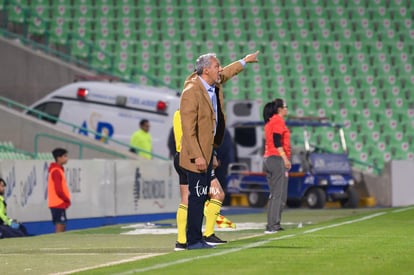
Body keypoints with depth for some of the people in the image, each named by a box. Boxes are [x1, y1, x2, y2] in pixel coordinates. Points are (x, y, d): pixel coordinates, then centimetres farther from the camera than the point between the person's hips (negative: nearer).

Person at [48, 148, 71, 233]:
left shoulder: (58, 170, 16)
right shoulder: (56, 171, -14)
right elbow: (58, 190, -19)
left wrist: (66, 200, 9)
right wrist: (67, 200, -7)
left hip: (59, 204, 10)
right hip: (58, 204, -10)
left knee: (62, 226, 10)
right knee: (60, 226, -11)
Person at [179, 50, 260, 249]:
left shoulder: (214, 85, 6)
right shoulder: (191, 92, -20)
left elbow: (226, 73, 32)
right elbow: (188, 128, -22)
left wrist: (244, 61, 44)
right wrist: (197, 156, -25)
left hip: (208, 149, 9)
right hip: (197, 153, -9)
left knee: (202, 195, 10)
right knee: (197, 196, -8)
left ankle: (197, 238, 14)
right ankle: (193, 241, -3)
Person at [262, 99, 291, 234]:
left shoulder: (269, 121, 20)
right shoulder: (278, 120, -8)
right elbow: (277, 141, -17)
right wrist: (285, 158, -19)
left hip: (268, 158, 10)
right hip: (277, 159, -10)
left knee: (274, 195, 13)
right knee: (279, 195, -11)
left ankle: (273, 225, 13)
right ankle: (272, 226, -17)